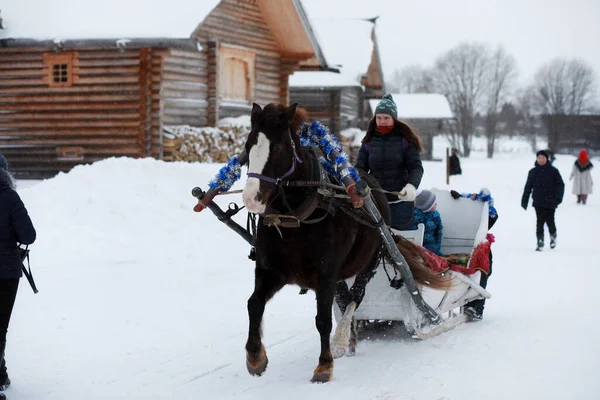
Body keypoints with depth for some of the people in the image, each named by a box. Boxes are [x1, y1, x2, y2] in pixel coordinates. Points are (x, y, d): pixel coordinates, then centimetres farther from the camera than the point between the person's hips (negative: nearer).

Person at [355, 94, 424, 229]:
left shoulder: (405, 140, 0)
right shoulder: (369, 142, 8)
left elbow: (416, 167, -6)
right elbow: (359, 167, 4)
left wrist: (411, 185, -27)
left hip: (400, 200, -2)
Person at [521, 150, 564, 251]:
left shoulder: (553, 171, 1)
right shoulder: (533, 172, 9)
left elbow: (560, 185, 1)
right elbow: (528, 187, 13)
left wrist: (558, 198, -11)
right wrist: (524, 201, 10)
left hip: (550, 202, -2)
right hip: (538, 203, 2)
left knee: (550, 221, 2)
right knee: (540, 223, -4)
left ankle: (553, 236, 31)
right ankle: (540, 242, 4)